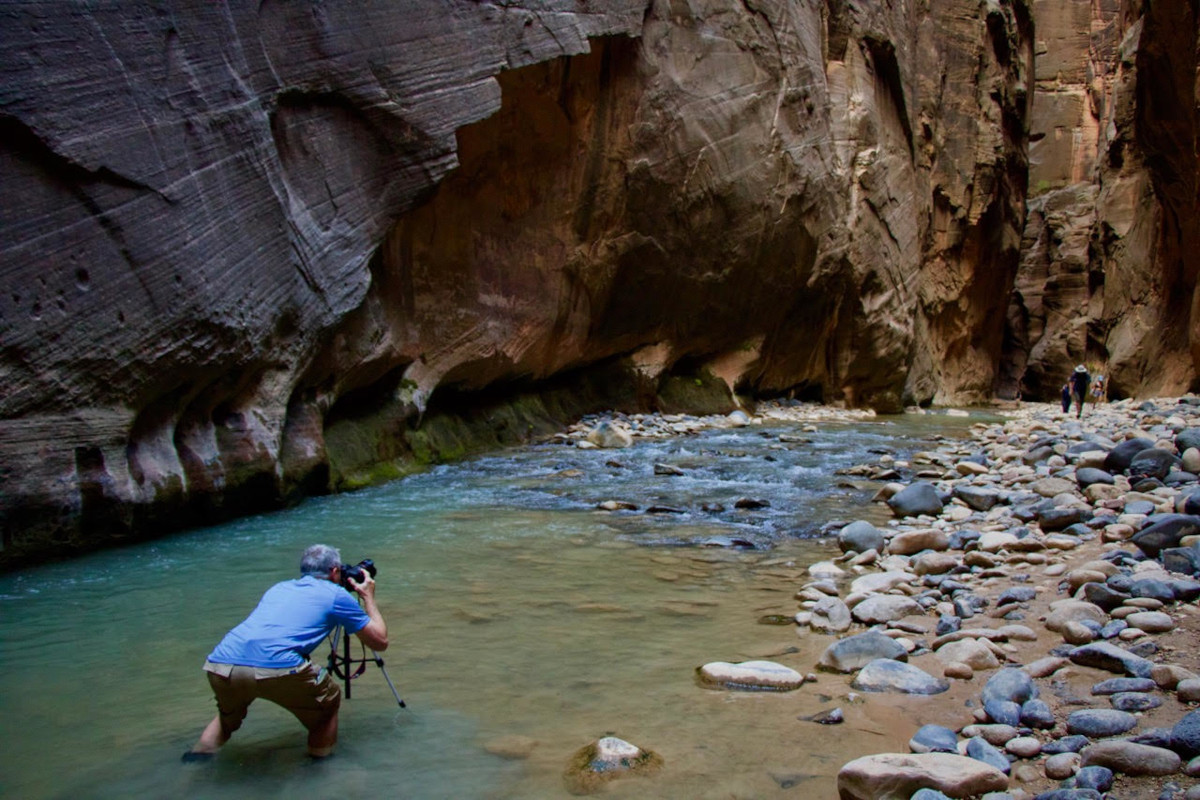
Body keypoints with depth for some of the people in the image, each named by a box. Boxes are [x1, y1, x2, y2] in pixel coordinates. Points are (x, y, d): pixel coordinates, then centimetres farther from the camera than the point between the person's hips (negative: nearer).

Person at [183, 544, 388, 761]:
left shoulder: (278, 588, 32)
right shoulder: (336, 594, 18)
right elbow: (380, 641, 23)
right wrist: (369, 597, 37)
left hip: (218, 666, 6)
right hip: (276, 668, -6)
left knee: (228, 716, 37)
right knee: (329, 701, 22)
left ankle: (203, 748, 20)